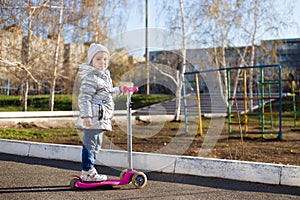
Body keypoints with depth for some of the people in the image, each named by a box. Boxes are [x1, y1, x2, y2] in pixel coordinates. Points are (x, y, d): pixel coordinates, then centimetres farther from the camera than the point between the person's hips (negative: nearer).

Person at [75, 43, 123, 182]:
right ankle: (88, 172, 4)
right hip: (93, 118, -11)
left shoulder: (105, 77, 20)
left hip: (101, 120, 11)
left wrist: (119, 90, 26)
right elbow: (84, 98, -20)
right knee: (90, 144, -5)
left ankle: (89, 171, 28)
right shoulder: (90, 78, -13)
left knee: (95, 146, 17)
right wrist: (86, 115, -26)